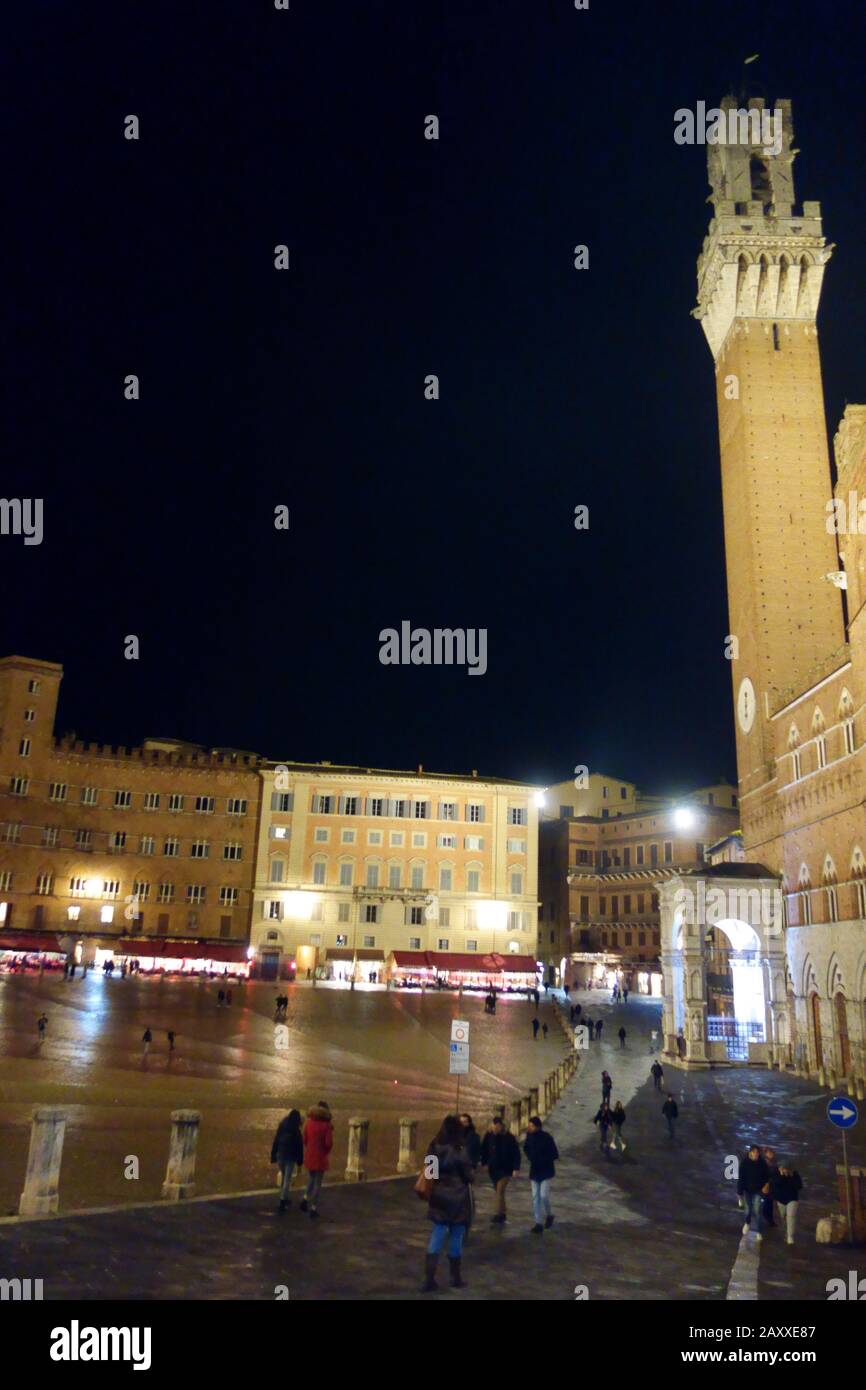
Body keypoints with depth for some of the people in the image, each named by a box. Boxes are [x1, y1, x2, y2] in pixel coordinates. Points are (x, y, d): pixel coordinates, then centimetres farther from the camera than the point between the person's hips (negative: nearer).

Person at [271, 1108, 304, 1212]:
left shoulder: (281, 1129, -2)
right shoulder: (297, 1132, -13)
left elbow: (275, 1143, 1)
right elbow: (300, 1147, -9)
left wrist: (273, 1157, 7)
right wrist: (300, 1162, 0)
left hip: (280, 1156, 5)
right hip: (291, 1158, -5)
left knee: (283, 1177, 22)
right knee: (287, 1180, 0)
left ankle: (284, 1198, 32)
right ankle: (282, 1202, -5)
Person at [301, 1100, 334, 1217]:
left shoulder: (309, 1123, -3)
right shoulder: (327, 1125, -17)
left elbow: (305, 1139, 2)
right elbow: (329, 1143, -19)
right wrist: (326, 1151, -1)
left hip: (309, 1156, 4)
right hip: (320, 1157, -4)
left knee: (311, 1178, 26)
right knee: (318, 1183, 8)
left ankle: (305, 1199, 14)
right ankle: (314, 1208, 11)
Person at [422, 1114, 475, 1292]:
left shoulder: (433, 1148, -2)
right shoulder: (459, 1150, -18)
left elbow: (429, 1170, 8)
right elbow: (470, 1176, -11)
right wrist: (471, 1173, 9)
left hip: (438, 1198, 5)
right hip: (458, 1199, -5)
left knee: (436, 1238, 9)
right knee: (456, 1239, 9)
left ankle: (429, 1279, 5)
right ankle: (456, 1278, 21)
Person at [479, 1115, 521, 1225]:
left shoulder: (509, 1137, -16)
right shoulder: (489, 1135, -6)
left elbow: (516, 1153, -12)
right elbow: (484, 1149, 7)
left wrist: (516, 1168, -14)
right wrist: (484, 1163, 5)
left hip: (505, 1168, -5)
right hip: (493, 1168, 5)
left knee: (500, 1191, -14)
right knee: (498, 1192, 14)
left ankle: (498, 1215, -15)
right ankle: (503, 1214, 28)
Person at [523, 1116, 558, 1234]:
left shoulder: (547, 1138, -19)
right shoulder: (529, 1136, -4)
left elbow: (555, 1155, -14)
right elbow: (526, 1148, 15)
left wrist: (542, 1159, -21)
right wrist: (530, 1157, -3)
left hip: (546, 1171, -5)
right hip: (534, 1171, 5)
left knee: (544, 1195, -9)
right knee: (536, 1197, 6)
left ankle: (549, 1215, 19)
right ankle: (538, 1223, 14)